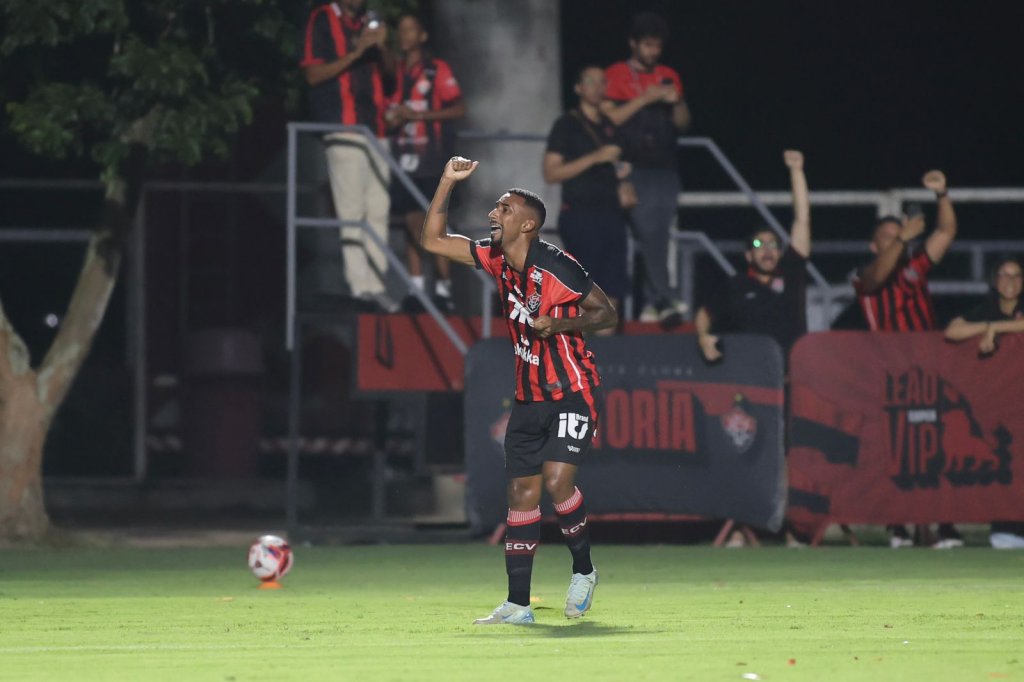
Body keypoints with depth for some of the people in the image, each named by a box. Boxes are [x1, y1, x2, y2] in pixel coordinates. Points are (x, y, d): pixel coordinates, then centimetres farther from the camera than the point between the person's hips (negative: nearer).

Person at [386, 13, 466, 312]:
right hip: (403, 153, 5)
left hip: (430, 155, -5)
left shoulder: (437, 70, -1)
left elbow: (459, 108, -6)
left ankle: (443, 288, -7)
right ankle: (416, 287, 5)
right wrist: (391, 117, 1)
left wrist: (419, 115, -13)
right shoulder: (396, 72, 14)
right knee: (411, 221, 3)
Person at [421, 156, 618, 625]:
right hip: (530, 396, 7)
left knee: (556, 479, -21)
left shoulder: (556, 266, -15)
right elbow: (432, 240, 10)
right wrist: (448, 182, 1)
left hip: (572, 392, -7)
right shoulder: (496, 258, 5)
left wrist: (559, 324, -23)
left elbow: (608, 314, -8)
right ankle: (517, 605, 4)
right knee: (521, 492, 2)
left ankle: (583, 570, 3)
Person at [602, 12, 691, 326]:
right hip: (632, 167, -4)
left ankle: (656, 298, 9)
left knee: (659, 237, 2)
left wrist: (677, 103, -5)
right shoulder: (615, 76, 2)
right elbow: (609, 119, -6)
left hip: (664, 167, 4)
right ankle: (664, 300, -17)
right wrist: (643, 100, -14)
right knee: (647, 233, -13)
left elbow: (683, 123, 16)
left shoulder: (668, 76, 14)